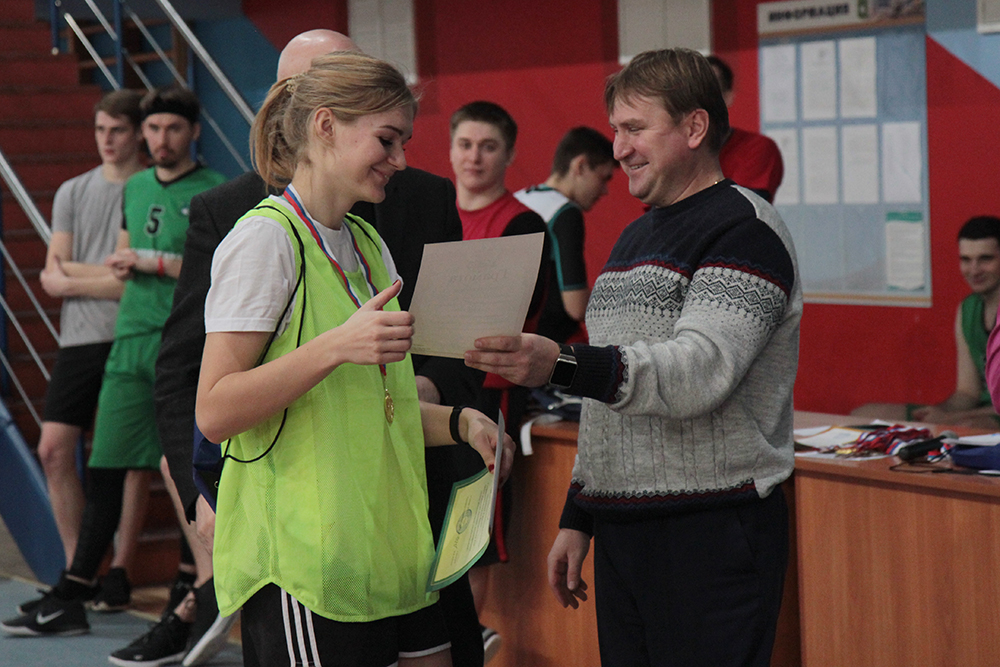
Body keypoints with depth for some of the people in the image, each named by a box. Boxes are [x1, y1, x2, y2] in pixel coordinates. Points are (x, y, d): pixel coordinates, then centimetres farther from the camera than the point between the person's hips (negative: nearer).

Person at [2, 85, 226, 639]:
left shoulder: (216, 193, -3)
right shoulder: (135, 187, 17)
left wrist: (156, 261, -13)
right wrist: (125, 266, 5)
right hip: (131, 341, 6)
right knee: (106, 469, 4)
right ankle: (69, 601, 6)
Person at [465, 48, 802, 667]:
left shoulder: (745, 229, -9)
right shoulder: (635, 236, 20)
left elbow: (700, 371, -24)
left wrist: (561, 366, -35)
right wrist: (577, 518, 20)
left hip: (712, 533, -8)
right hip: (621, 529, 8)